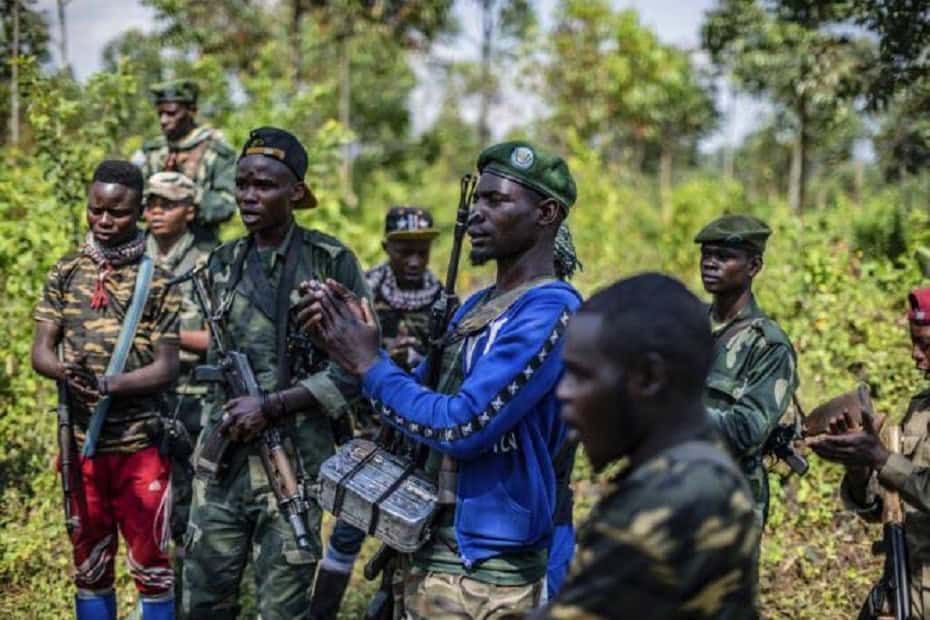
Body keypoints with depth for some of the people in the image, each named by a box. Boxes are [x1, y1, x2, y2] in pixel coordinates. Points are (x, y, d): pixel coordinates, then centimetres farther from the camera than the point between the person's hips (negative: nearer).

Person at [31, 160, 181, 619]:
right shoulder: (65, 273, 6)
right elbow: (40, 352, 2)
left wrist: (108, 384, -23)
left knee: (150, 561, 2)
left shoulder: (159, 279, -4)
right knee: (89, 561, 12)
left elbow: (167, 367, -8)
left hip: (141, 443, -3)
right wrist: (67, 372, -20)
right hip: (81, 441, 3)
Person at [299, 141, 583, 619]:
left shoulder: (549, 312, -17)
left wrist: (368, 363, -12)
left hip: (489, 568, -8)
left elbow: (461, 427, -23)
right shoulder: (476, 306, 12)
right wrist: (346, 345, -1)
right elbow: (419, 393, 16)